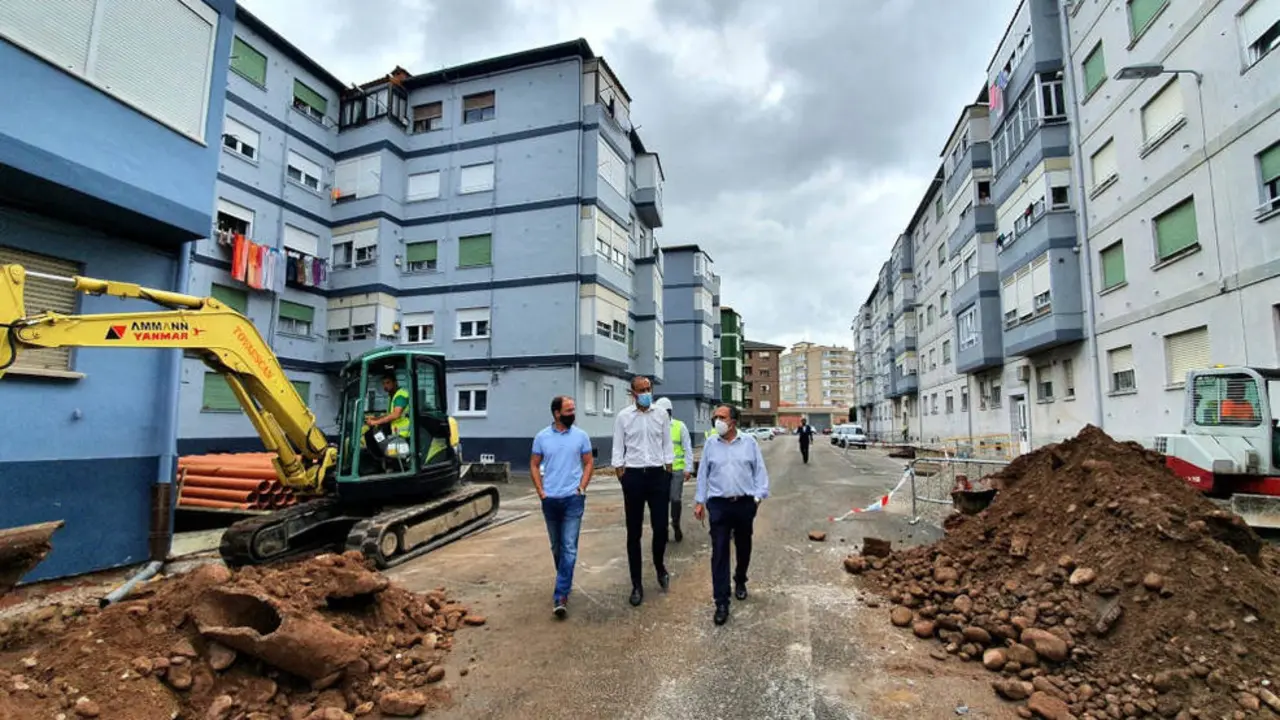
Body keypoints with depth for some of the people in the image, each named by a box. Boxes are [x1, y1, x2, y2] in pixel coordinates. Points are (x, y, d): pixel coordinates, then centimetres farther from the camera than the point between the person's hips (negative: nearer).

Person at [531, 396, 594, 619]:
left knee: (569, 547, -8)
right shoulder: (542, 437, 1)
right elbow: (534, 465, 7)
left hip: (573, 499, -2)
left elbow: (588, 463, 4)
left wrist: (582, 488, -6)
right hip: (550, 499, 2)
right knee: (556, 546, 15)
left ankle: (561, 595, -6)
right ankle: (565, 581, 36)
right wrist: (540, 490, -3)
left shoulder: (581, 436, -1)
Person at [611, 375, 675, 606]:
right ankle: (636, 584, 19)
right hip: (633, 475, -1)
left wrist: (668, 474, 3)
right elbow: (618, 449, 0)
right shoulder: (623, 416, -1)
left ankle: (659, 566, 36)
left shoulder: (662, 415, 4)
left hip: (657, 474, 1)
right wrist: (622, 478, -4)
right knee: (634, 532, 6)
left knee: (661, 528, 4)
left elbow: (667, 445, 7)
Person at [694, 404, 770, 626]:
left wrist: (759, 496, -7)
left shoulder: (749, 442, 0)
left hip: (745, 503, 0)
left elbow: (760, 470, 2)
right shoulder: (711, 444, 3)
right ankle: (721, 602, 1)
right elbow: (703, 474, 6)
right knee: (719, 552, -4)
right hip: (719, 504, 0)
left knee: (743, 547, 17)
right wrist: (699, 501, 3)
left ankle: (740, 581, 43)